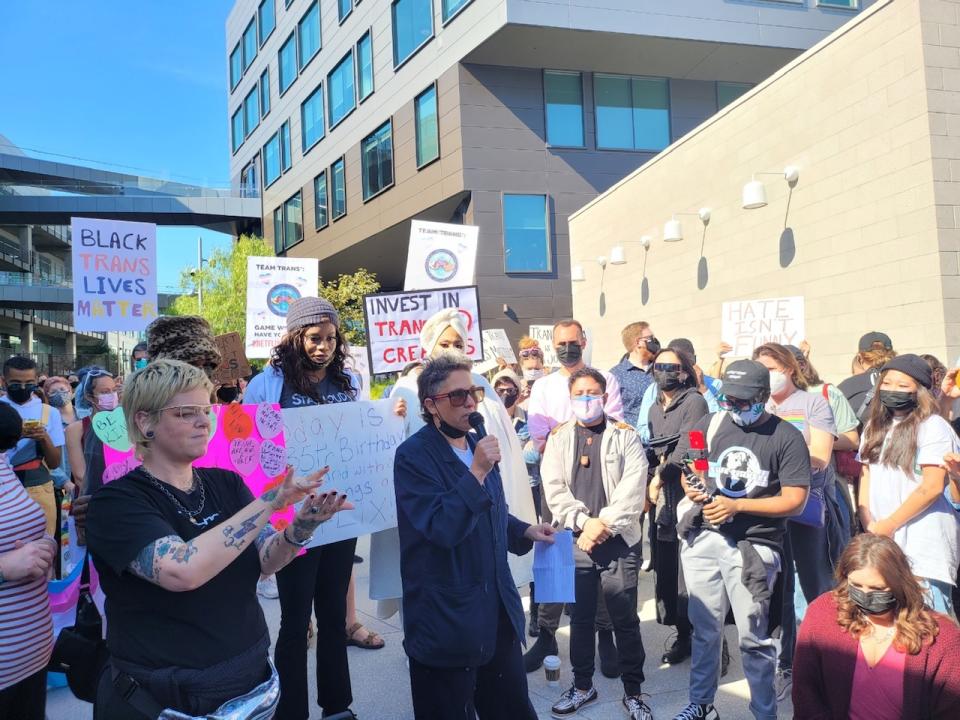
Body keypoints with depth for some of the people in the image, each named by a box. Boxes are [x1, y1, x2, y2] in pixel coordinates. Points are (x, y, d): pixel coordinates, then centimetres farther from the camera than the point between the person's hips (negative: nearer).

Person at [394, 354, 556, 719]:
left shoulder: (478, 444, 9)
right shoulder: (413, 455, -16)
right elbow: (441, 529, -26)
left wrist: (525, 531, 6)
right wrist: (477, 472, -29)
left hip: (498, 610, 7)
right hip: (446, 619, -7)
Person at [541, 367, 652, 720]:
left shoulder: (625, 436, 1)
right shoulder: (559, 438, 8)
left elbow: (633, 489, -8)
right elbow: (553, 488, -1)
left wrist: (605, 525, -15)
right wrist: (584, 522, -13)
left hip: (619, 541, -2)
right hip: (576, 540, 2)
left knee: (625, 620, 5)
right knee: (581, 618, 12)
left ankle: (633, 691, 20)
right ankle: (582, 685, 28)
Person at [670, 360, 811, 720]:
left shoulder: (786, 437, -4)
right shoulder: (710, 425, 7)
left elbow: (795, 501, -8)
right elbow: (686, 472, 15)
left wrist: (736, 505, -15)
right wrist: (693, 489, -9)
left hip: (753, 546, -4)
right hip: (704, 538, 4)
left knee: (753, 637, 0)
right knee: (704, 629, 14)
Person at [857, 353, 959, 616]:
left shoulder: (933, 427, -7)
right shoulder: (875, 427, 15)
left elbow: (932, 487, -13)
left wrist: (889, 524, -10)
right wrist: (869, 524, 1)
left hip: (924, 543, -6)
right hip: (881, 543, 6)